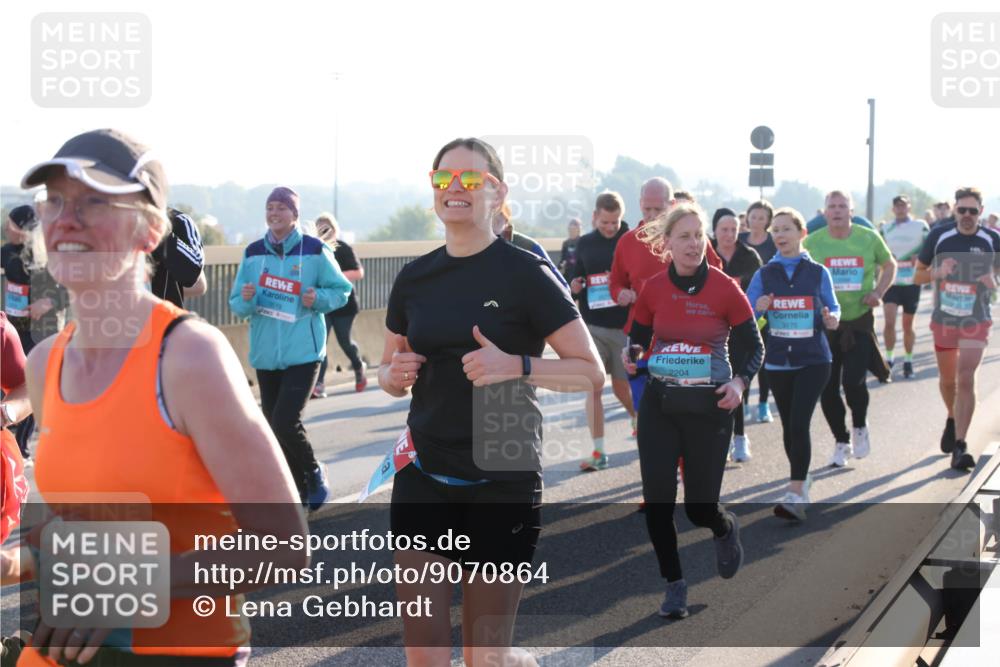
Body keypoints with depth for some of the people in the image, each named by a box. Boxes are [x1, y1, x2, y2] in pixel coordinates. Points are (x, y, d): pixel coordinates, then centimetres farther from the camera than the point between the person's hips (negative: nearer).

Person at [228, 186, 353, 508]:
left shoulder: (315, 251, -5)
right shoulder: (253, 252, 5)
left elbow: (341, 290, 3)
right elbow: (236, 304, 9)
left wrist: (318, 298, -16)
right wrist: (247, 300, -14)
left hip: (303, 352, -5)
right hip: (265, 353, 5)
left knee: (286, 422, -14)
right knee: (273, 425, 9)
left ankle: (314, 474, 12)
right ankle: (299, 490, 25)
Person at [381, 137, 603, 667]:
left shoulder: (527, 275, -8)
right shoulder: (414, 278, 6)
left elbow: (591, 373, -7)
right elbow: (390, 373, 18)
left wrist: (516, 366, -23)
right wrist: (395, 374, -6)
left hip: (502, 483, -4)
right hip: (423, 478, 4)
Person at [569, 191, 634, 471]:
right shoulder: (584, 243, 8)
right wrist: (575, 287, -5)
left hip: (624, 326, -2)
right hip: (592, 326, 3)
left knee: (622, 387, 9)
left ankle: (638, 419, 42)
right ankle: (598, 451, 2)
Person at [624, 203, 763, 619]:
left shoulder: (724, 289, -9)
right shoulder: (652, 289, -1)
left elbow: (754, 347, -1)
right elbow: (639, 338, 12)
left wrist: (740, 382, -19)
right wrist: (632, 354, -11)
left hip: (709, 407, -2)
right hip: (659, 404, 2)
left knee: (699, 508, 1)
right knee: (656, 501, -5)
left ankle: (726, 529, 39)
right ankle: (674, 584, 14)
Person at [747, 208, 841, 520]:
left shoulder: (818, 272, 0)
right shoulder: (764, 274, 4)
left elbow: (833, 308, 7)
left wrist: (832, 319, -15)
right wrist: (757, 309, -19)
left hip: (813, 359, -3)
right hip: (778, 361, 3)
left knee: (799, 423, -14)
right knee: (789, 426, 12)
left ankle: (795, 494, -16)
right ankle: (802, 482, 31)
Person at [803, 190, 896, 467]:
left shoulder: (869, 238, -2)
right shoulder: (812, 242, -3)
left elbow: (889, 265, 13)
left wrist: (878, 292, -3)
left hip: (859, 322, -1)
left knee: (854, 381, -13)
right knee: (828, 388, 3)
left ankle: (860, 428, 18)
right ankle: (842, 441, 22)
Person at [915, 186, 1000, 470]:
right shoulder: (939, 236, -4)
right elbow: (918, 275, 3)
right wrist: (937, 272, -17)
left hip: (976, 321, -2)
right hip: (944, 319, 2)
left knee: (965, 379, -14)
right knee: (947, 379, 16)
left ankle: (959, 445, -12)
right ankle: (953, 419, 47)